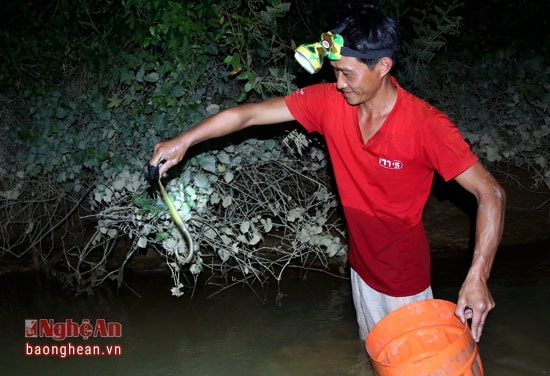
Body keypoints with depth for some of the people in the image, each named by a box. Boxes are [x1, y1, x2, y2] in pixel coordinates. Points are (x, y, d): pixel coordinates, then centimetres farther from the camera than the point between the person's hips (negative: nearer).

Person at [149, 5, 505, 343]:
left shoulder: (426, 125, -27)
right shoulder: (329, 101, -15)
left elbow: (491, 193, -26)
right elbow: (250, 114, -12)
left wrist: (477, 276, -34)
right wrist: (185, 140, -18)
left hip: (405, 274, -4)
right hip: (362, 262, 5)